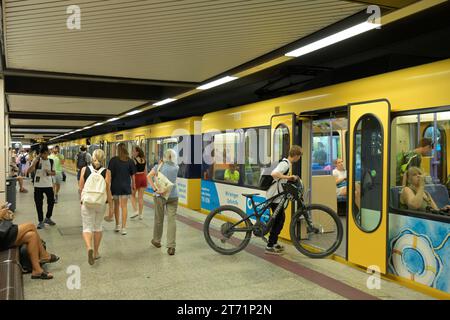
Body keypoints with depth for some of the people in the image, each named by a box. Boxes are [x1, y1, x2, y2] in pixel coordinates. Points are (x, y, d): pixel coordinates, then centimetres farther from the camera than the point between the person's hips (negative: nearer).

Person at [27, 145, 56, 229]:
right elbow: (29, 171, -13)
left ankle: (48, 218, 27)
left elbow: (54, 173, 12)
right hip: (38, 185, -2)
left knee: (51, 201, 5)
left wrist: (50, 172, -11)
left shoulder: (51, 161, 4)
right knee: (39, 204, 2)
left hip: (49, 185, 2)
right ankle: (41, 221, 13)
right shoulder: (36, 160, -4)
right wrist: (35, 161, -23)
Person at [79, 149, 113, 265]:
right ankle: (96, 252, 24)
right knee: (98, 227, 16)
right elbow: (108, 191, -8)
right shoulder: (106, 172, -9)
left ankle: (89, 247, -21)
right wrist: (111, 206, 1)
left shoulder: (84, 170, -4)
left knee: (87, 227, 6)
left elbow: (81, 188, 1)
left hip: (87, 203, 0)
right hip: (101, 203, 1)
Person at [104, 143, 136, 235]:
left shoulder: (113, 160, -7)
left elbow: (110, 174, -6)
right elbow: (132, 175, 2)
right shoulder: (130, 161, -2)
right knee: (124, 206, 3)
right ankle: (123, 227, 0)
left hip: (115, 186, 0)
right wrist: (133, 185, 15)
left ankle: (117, 225, 26)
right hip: (126, 186, 1)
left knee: (116, 205, 16)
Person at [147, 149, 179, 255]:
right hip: (173, 196, 0)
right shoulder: (176, 168, 3)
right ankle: (171, 247, -5)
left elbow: (149, 176, -11)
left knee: (159, 219, 15)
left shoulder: (159, 165, 0)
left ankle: (157, 241, 34)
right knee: (172, 220, -1)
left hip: (160, 195, 0)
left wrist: (155, 189, -13)